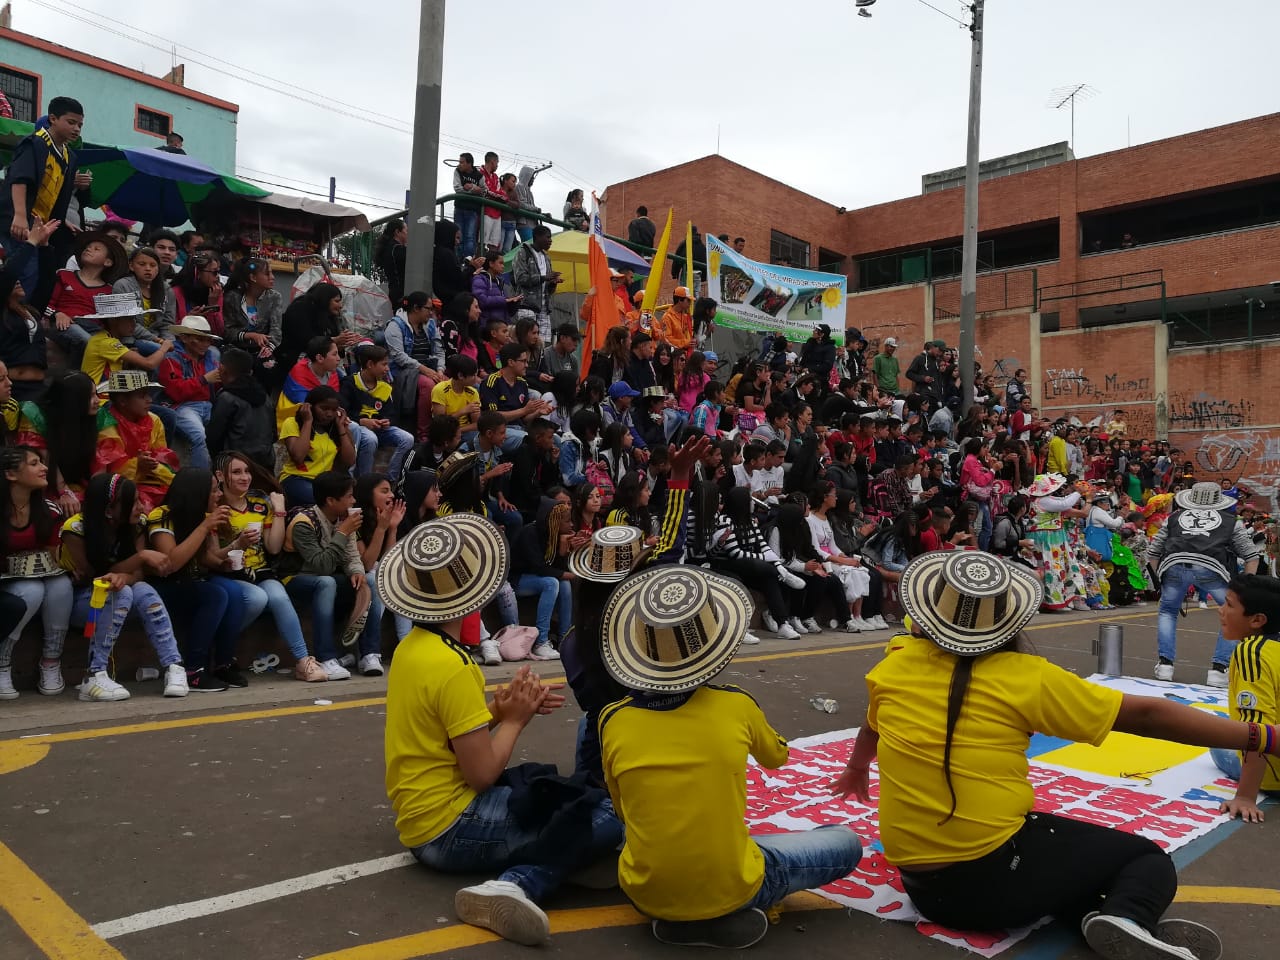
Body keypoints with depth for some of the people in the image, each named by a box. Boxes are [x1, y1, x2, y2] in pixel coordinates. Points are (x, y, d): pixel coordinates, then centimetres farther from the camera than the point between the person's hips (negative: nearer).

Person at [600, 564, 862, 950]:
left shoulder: (613, 721, -9)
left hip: (644, 893, 4)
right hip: (729, 890, -3)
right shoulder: (735, 706, -12)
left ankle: (671, 917, 13)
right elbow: (777, 756, 12)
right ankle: (732, 912, 3)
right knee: (847, 843, 17)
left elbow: (624, 811, 8)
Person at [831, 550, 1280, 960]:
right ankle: (1128, 918, -18)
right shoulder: (1025, 678, -13)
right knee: (1150, 860, 14)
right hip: (997, 877, -5)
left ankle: (1092, 914, -5)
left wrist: (855, 770, 43)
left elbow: (871, 730, 21)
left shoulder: (894, 665, -1)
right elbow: (1145, 714, -7)